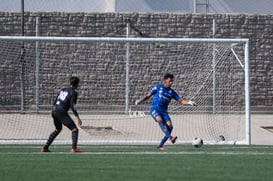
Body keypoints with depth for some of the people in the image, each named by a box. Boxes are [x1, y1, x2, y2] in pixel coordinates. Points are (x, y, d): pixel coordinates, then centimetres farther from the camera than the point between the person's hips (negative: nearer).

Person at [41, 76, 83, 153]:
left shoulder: (63, 90, 19)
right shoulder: (73, 93, -3)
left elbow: (55, 102, 21)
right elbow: (72, 105, -14)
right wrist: (77, 117, -17)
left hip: (54, 111, 8)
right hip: (61, 112, -8)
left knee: (58, 129, 28)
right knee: (74, 129, -7)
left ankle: (45, 148, 27)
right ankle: (74, 148, -26)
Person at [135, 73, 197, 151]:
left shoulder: (172, 92, 12)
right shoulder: (158, 87, 5)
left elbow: (181, 101, 9)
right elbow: (148, 95, 10)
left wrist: (189, 102, -8)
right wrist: (140, 100, -4)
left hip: (164, 111, 4)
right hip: (155, 109, -4)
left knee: (169, 126, -12)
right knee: (160, 120, -32)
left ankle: (160, 145, -1)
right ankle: (170, 137, -49)